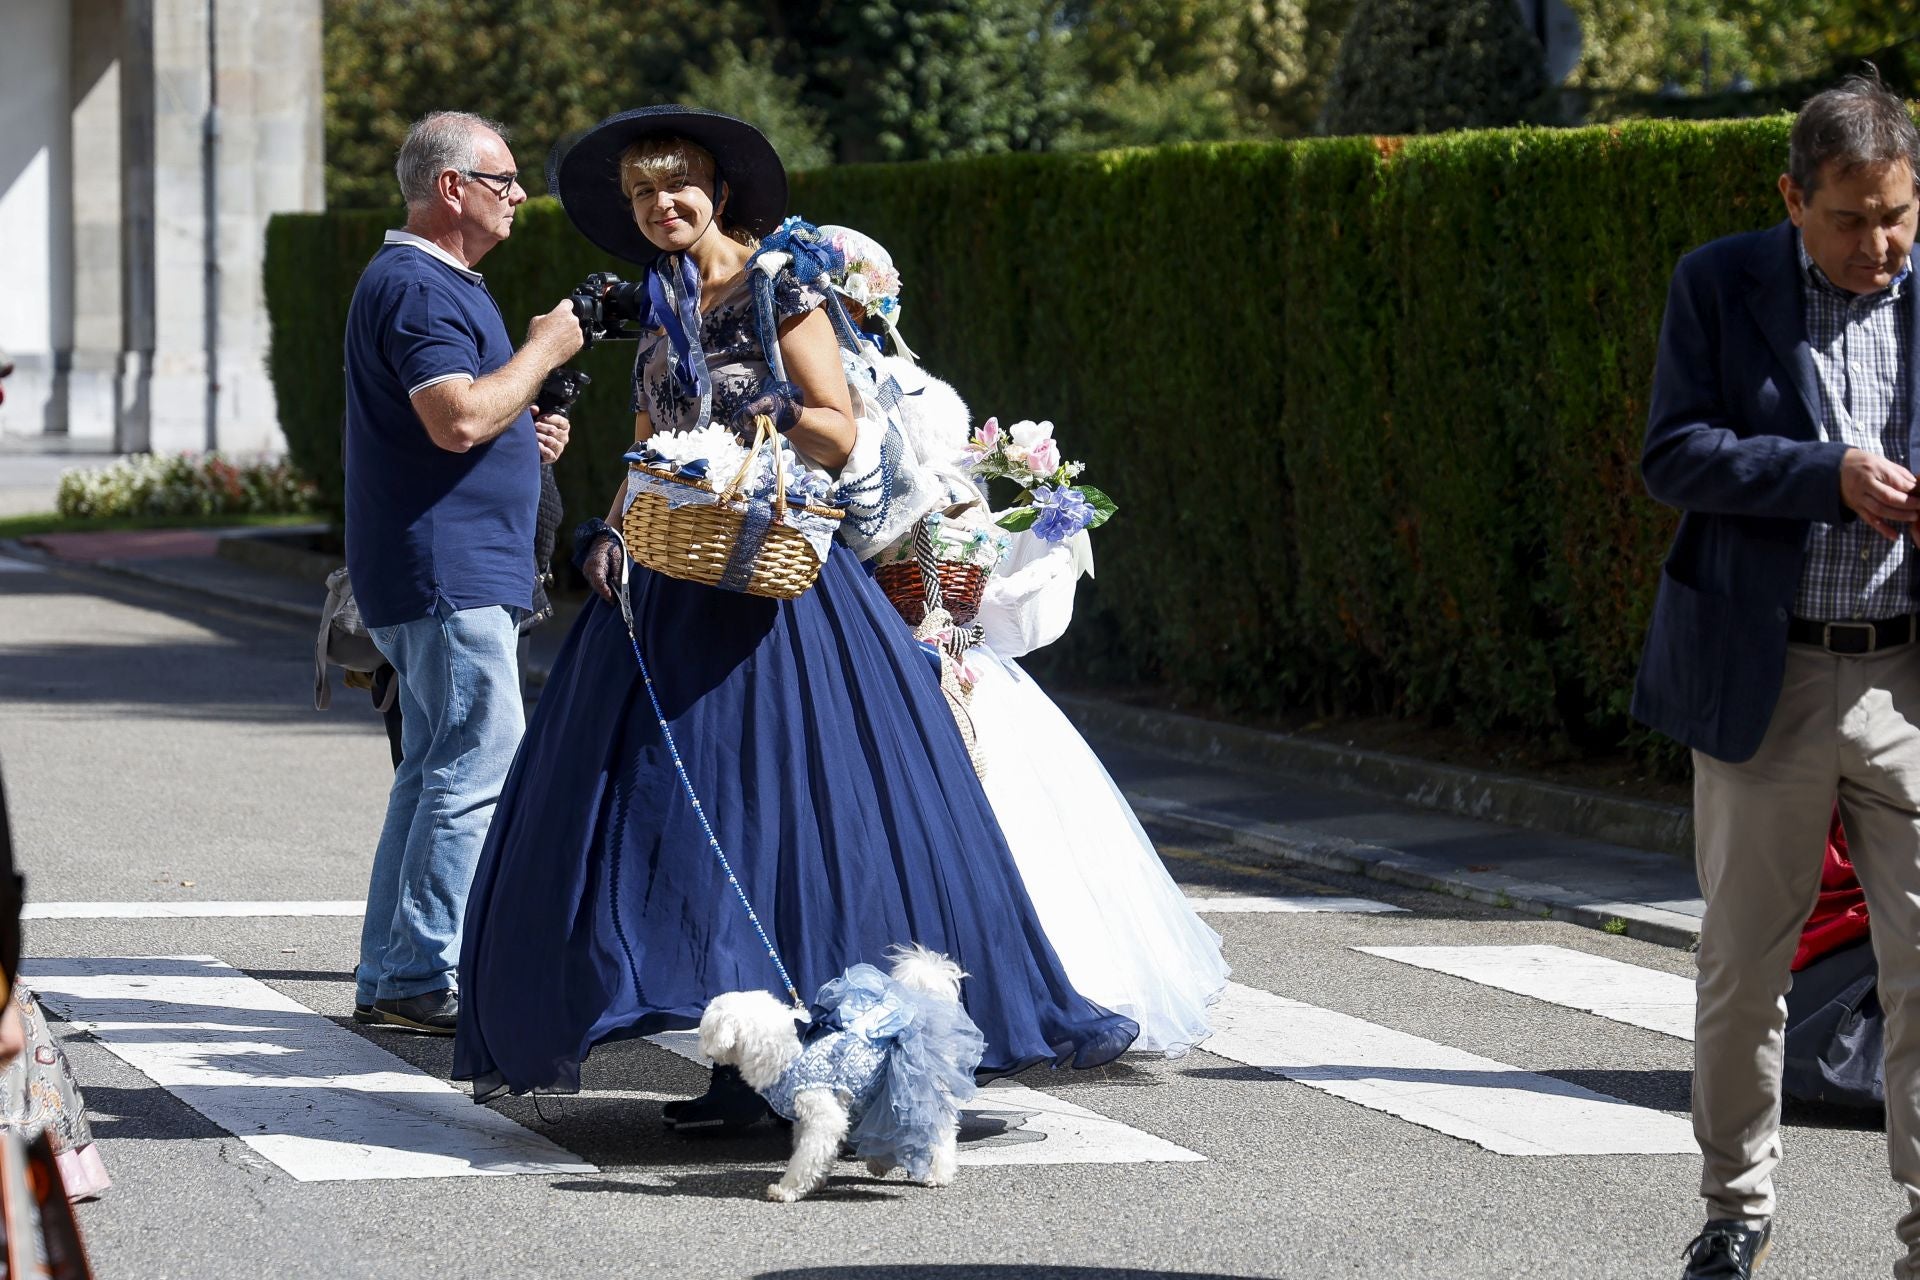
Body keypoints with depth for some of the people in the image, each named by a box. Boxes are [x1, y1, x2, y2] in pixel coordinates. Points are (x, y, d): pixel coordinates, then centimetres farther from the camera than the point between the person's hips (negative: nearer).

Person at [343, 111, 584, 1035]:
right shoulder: (415, 286, -14)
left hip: (459, 569, 11)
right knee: (484, 767, -12)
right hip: (445, 574, -11)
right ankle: (424, 978, -12)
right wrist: (544, 351, -13)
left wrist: (524, 438, 14)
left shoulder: (439, 284, 21)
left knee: (440, 769, 11)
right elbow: (459, 416, -26)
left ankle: (391, 977, 14)